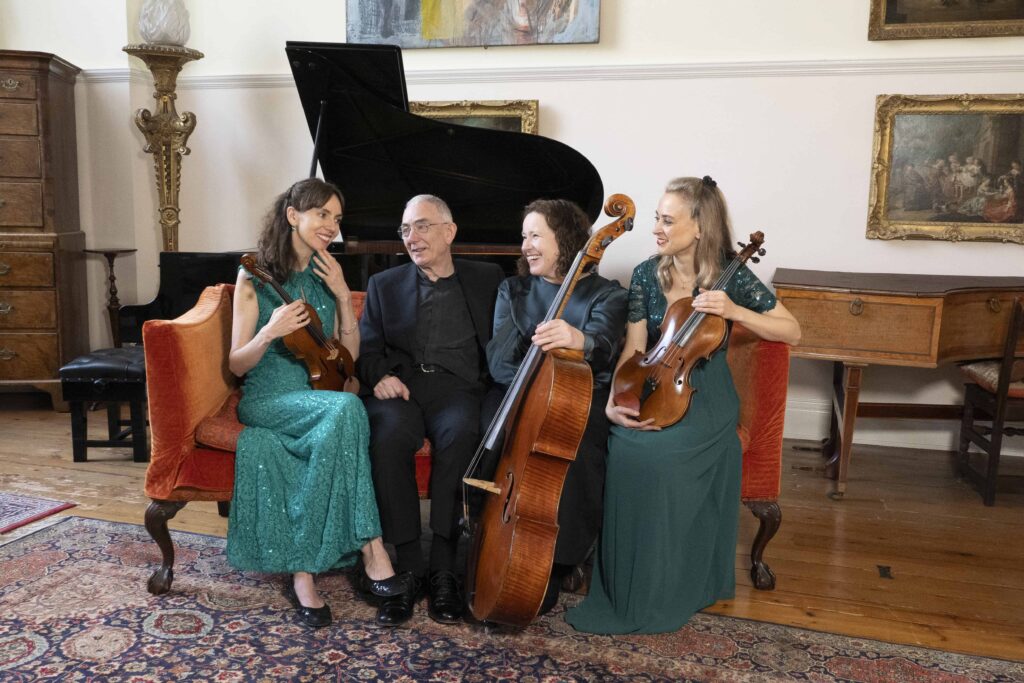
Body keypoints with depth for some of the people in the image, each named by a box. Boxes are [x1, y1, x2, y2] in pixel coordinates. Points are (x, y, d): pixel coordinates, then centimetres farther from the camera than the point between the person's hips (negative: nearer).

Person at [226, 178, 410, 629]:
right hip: (267, 399, -4)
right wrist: (270, 332, -22)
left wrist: (343, 296, -1)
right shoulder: (255, 277, 0)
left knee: (343, 416, -33)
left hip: (318, 397, 4)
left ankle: (303, 571, -25)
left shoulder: (327, 276, 13)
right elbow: (236, 366, -3)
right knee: (346, 408, -35)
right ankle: (370, 551, -30)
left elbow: (349, 356, 11)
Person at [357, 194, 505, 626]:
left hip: (458, 389, -1)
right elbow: (366, 350, 15)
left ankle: (443, 566, -27)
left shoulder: (488, 279, 17)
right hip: (402, 389, 1)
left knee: (460, 432, -36)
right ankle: (408, 565, -24)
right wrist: (380, 376, -7)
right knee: (388, 433, -33)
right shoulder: (384, 285, 21)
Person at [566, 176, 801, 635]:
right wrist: (614, 401, -16)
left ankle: (663, 595, -11)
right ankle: (621, 589, -9)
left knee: (656, 454, -31)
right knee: (623, 449, -27)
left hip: (704, 398, -3)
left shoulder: (731, 278, -5)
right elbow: (634, 348, 1)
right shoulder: (646, 275, 3)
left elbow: (792, 333, -1)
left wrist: (734, 312, -17)